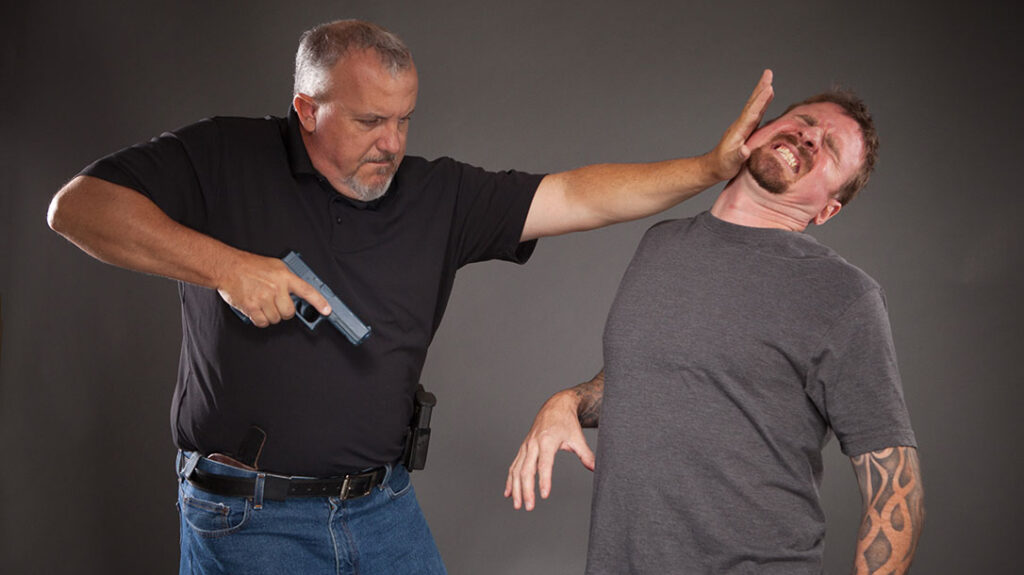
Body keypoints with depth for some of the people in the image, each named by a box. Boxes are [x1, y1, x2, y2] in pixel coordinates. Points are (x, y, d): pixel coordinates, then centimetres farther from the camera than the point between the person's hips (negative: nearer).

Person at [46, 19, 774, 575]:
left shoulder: (439, 196, 2)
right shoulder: (224, 159, -6)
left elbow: (579, 198, -3)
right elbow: (78, 205, -14)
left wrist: (711, 167, -13)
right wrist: (223, 265, -24)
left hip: (384, 504, 4)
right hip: (249, 516, -3)